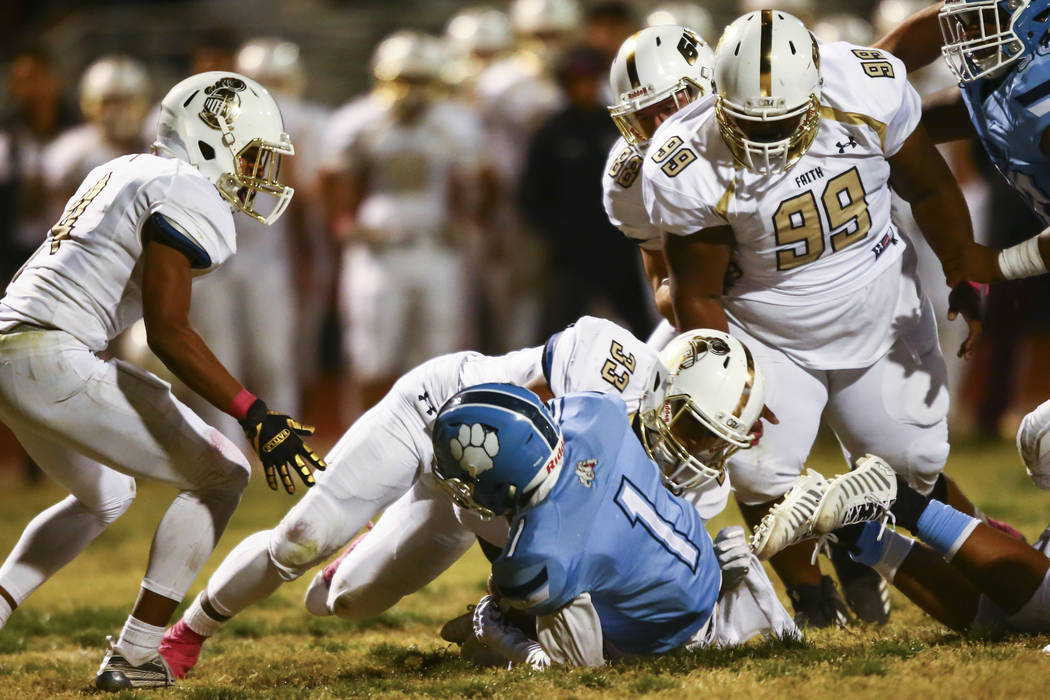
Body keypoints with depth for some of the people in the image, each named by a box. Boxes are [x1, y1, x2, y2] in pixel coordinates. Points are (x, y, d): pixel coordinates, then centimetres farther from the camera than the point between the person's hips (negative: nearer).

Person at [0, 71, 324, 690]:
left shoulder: (124, 174, 21)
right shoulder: (192, 199, -8)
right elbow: (168, 332, -15)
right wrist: (256, 417, -18)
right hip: (56, 361, -10)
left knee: (105, 496, 31)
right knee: (222, 475, 0)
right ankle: (135, 658, -1)